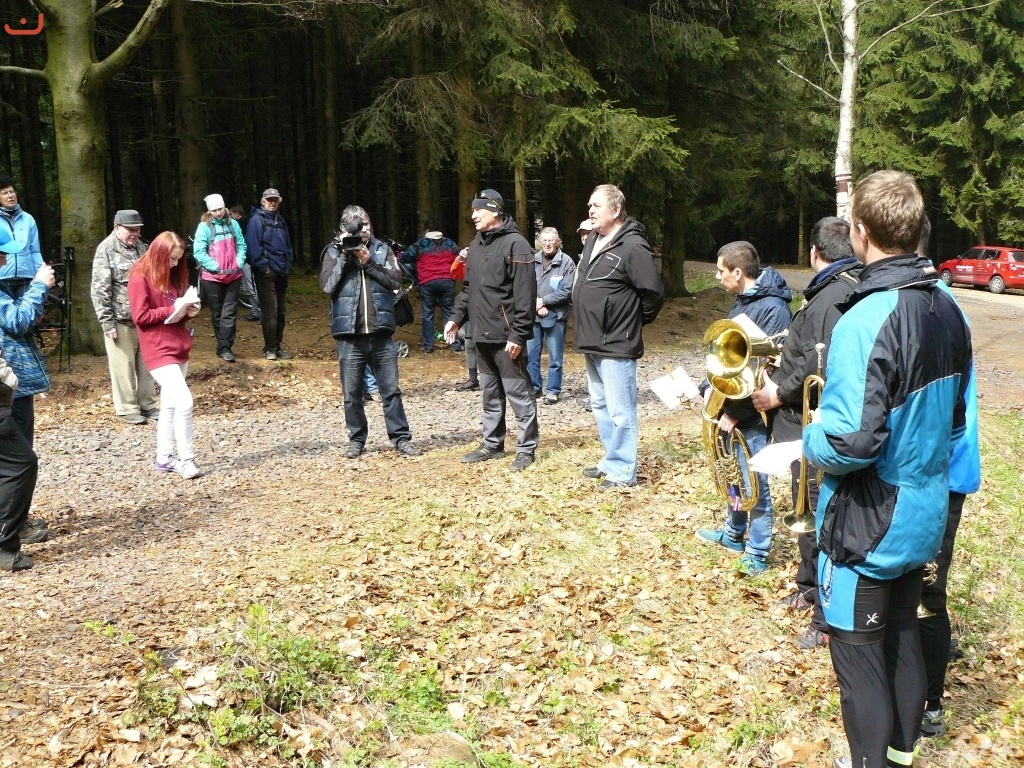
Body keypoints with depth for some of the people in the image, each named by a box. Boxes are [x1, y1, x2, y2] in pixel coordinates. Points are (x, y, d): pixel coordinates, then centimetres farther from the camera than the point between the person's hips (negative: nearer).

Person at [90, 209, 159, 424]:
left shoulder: (141, 247, 11)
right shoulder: (106, 250, -9)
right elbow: (100, 290, -12)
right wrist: (107, 322, -15)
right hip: (121, 320, -6)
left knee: (146, 363, 11)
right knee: (123, 365, 1)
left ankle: (148, 404, 22)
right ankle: (127, 409, 10)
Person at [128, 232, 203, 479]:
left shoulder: (173, 275, 14)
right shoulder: (139, 277, -10)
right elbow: (140, 317, -14)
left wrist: (188, 309, 1)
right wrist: (171, 310, -18)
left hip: (179, 347, 9)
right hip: (158, 350, -9)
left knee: (170, 404, 12)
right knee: (184, 401, -15)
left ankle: (164, 458, 20)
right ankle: (187, 459, -6)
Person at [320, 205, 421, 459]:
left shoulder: (382, 250, 7)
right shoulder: (334, 252, 3)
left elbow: (396, 280, -4)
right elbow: (327, 285, -9)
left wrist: (369, 262, -12)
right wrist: (344, 256, -14)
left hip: (381, 334, 1)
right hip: (349, 336, -1)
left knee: (391, 390, 8)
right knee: (352, 394, 8)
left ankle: (401, 437, 17)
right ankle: (356, 439, 22)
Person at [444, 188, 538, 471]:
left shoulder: (515, 244, -12)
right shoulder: (476, 245, 15)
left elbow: (525, 295, -16)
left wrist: (518, 334, -20)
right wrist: (457, 317, 10)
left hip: (505, 335, -8)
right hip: (481, 333, 8)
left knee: (518, 393, 0)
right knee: (489, 393, 16)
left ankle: (526, 449, 8)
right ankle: (492, 444, 26)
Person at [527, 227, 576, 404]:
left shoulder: (566, 262, -7)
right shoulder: (533, 260, 2)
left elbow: (566, 291, -12)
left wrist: (543, 300, -12)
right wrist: (537, 306, -11)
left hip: (556, 317, -3)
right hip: (533, 315, 4)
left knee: (555, 357, 3)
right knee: (530, 354, 10)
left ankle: (553, 391, 14)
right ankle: (534, 387, 24)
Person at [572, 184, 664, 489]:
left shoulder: (632, 247, -17)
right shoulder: (593, 240, 11)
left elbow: (654, 292, -17)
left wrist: (636, 320, -2)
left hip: (616, 345, -10)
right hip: (591, 342, 10)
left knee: (620, 412, -3)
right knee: (600, 406, 19)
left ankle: (622, 472, 6)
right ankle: (611, 461, 31)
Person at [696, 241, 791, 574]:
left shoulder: (773, 308, -21)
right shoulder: (742, 302, 9)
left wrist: (735, 412, -21)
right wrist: (710, 387, 5)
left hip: (753, 413, -9)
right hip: (730, 405, 9)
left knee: (755, 482, 0)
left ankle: (757, 554, 12)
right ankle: (734, 533, 40)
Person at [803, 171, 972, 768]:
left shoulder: (866, 320, -26)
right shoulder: (948, 311, 1)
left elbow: (851, 443, -30)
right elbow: (954, 418, 12)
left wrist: (811, 438, -10)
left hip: (869, 523, -8)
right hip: (926, 514, 8)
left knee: (858, 651, 8)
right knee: (903, 633, 23)